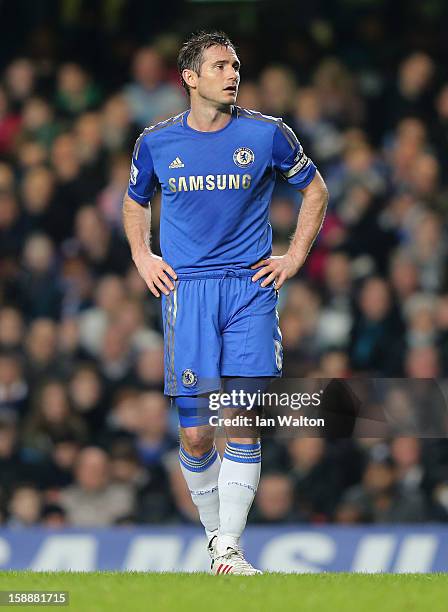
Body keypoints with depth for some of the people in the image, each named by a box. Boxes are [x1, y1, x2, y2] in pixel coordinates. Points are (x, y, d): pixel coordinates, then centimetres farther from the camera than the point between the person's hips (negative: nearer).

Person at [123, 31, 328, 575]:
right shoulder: (156, 142, 6)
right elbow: (135, 202, 25)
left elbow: (314, 189, 17)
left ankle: (230, 547, -8)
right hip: (185, 288, 1)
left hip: (250, 286, -1)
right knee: (196, 432, -4)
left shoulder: (267, 135, 2)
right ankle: (213, 530, 17)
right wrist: (142, 258, 11)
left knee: (243, 423, -10)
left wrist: (294, 258, 10)